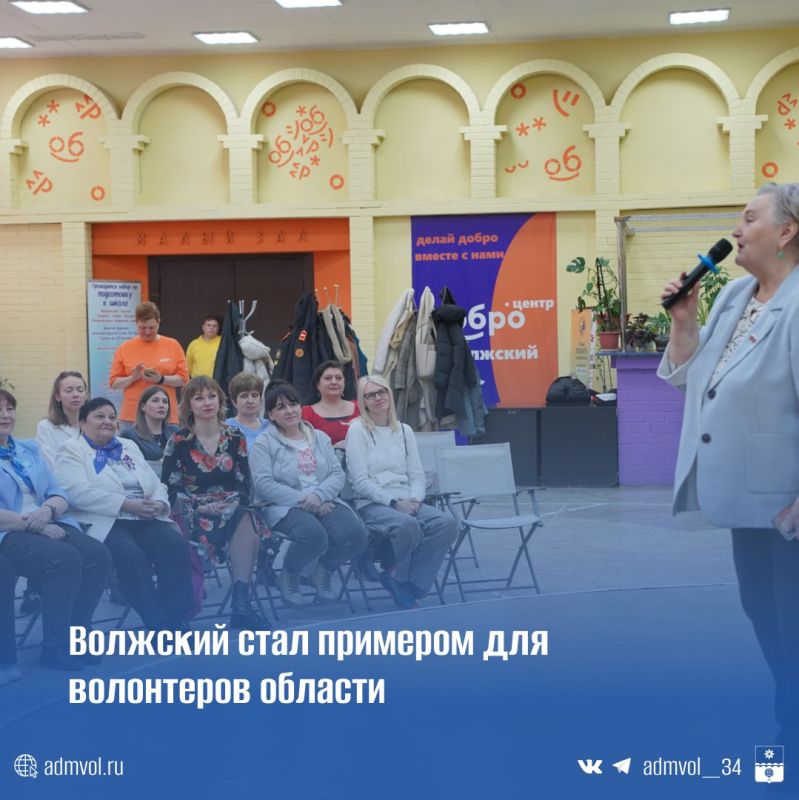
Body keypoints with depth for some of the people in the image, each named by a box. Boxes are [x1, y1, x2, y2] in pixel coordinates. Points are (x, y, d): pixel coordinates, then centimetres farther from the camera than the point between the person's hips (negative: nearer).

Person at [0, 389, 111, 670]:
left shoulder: (29, 450, 21)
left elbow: (59, 495, 13)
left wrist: (47, 511, -11)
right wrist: (33, 524, -18)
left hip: (48, 524, 6)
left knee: (97, 555, -21)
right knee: (64, 557, -32)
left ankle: (75, 636, -10)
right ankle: (55, 646, -20)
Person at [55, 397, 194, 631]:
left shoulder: (129, 447, 26)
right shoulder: (72, 450, 5)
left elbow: (156, 485, 20)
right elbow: (79, 492, -13)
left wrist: (159, 503, -6)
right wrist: (127, 504, -19)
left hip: (145, 520, 5)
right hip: (104, 522, -5)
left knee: (176, 544, -24)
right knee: (129, 553, -35)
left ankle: (177, 619, -22)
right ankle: (158, 623, -29)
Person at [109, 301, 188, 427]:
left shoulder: (173, 345, 7)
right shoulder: (124, 348, 6)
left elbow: (183, 379, 4)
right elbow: (114, 383, 6)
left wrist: (161, 379, -13)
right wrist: (133, 378, -13)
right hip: (133, 416, 0)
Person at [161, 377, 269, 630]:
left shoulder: (235, 438, 12)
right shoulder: (179, 442, 4)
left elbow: (244, 483, 11)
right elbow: (170, 488, -1)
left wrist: (238, 505, -10)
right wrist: (200, 506, -14)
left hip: (233, 509, 3)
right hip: (195, 512, -3)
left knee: (247, 524, -35)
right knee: (244, 531, -35)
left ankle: (242, 600, -41)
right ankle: (241, 601, -34)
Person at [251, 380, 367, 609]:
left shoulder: (320, 438, 18)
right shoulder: (264, 442, 3)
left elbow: (338, 474, 7)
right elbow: (264, 485, -10)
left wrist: (318, 496, -14)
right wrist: (302, 500, -18)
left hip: (324, 503, 5)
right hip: (285, 507, -5)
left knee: (355, 533, -25)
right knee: (313, 534, -37)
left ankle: (324, 573, 6)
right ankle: (288, 578, -4)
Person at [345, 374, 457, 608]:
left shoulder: (404, 431, 18)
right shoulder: (358, 430, 2)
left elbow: (417, 474, 14)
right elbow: (360, 482, -6)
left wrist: (414, 499, -8)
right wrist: (394, 502, -16)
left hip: (406, 503, 5)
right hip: (372, 504, -5)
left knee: (447, 523, -24)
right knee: (407, 525, -37)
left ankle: (404, 578, -16)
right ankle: (400, 577, -9)